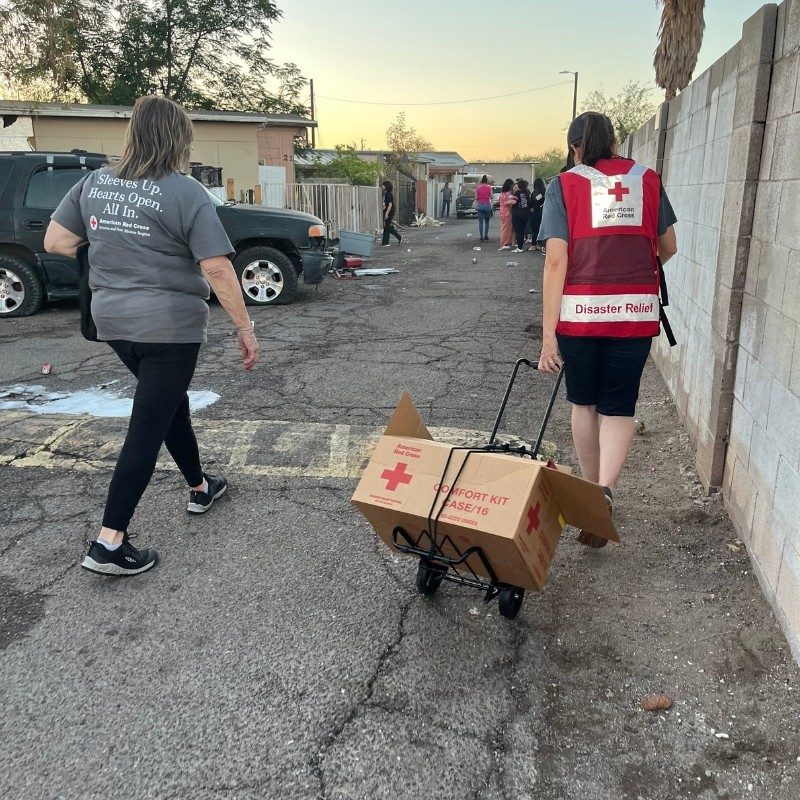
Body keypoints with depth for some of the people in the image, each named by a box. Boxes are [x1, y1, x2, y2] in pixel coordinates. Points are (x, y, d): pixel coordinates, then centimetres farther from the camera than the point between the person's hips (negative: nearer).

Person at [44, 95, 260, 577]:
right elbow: (217, 270, -19)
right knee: (147, 428, -1)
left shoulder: (94, 183, 5)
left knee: (169, 403, 24)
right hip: (169, 326, -7)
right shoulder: (186, 193, -13)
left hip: (112, 322, 7)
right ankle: (109, 544, 1)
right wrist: (245, 329, -12)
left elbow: (55, 243, 7)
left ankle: (200, 488, 40)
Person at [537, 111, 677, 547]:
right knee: (618, 408, 8)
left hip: (580, 310, -1)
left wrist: (548, 335, -7)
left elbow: (556, 261, -7)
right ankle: (605, 490, -13)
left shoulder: (564, 185, 2)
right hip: (636, 311, 1)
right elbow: (668, 248, 19)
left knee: (584, 404, 16)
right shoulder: (647, 179, 10)